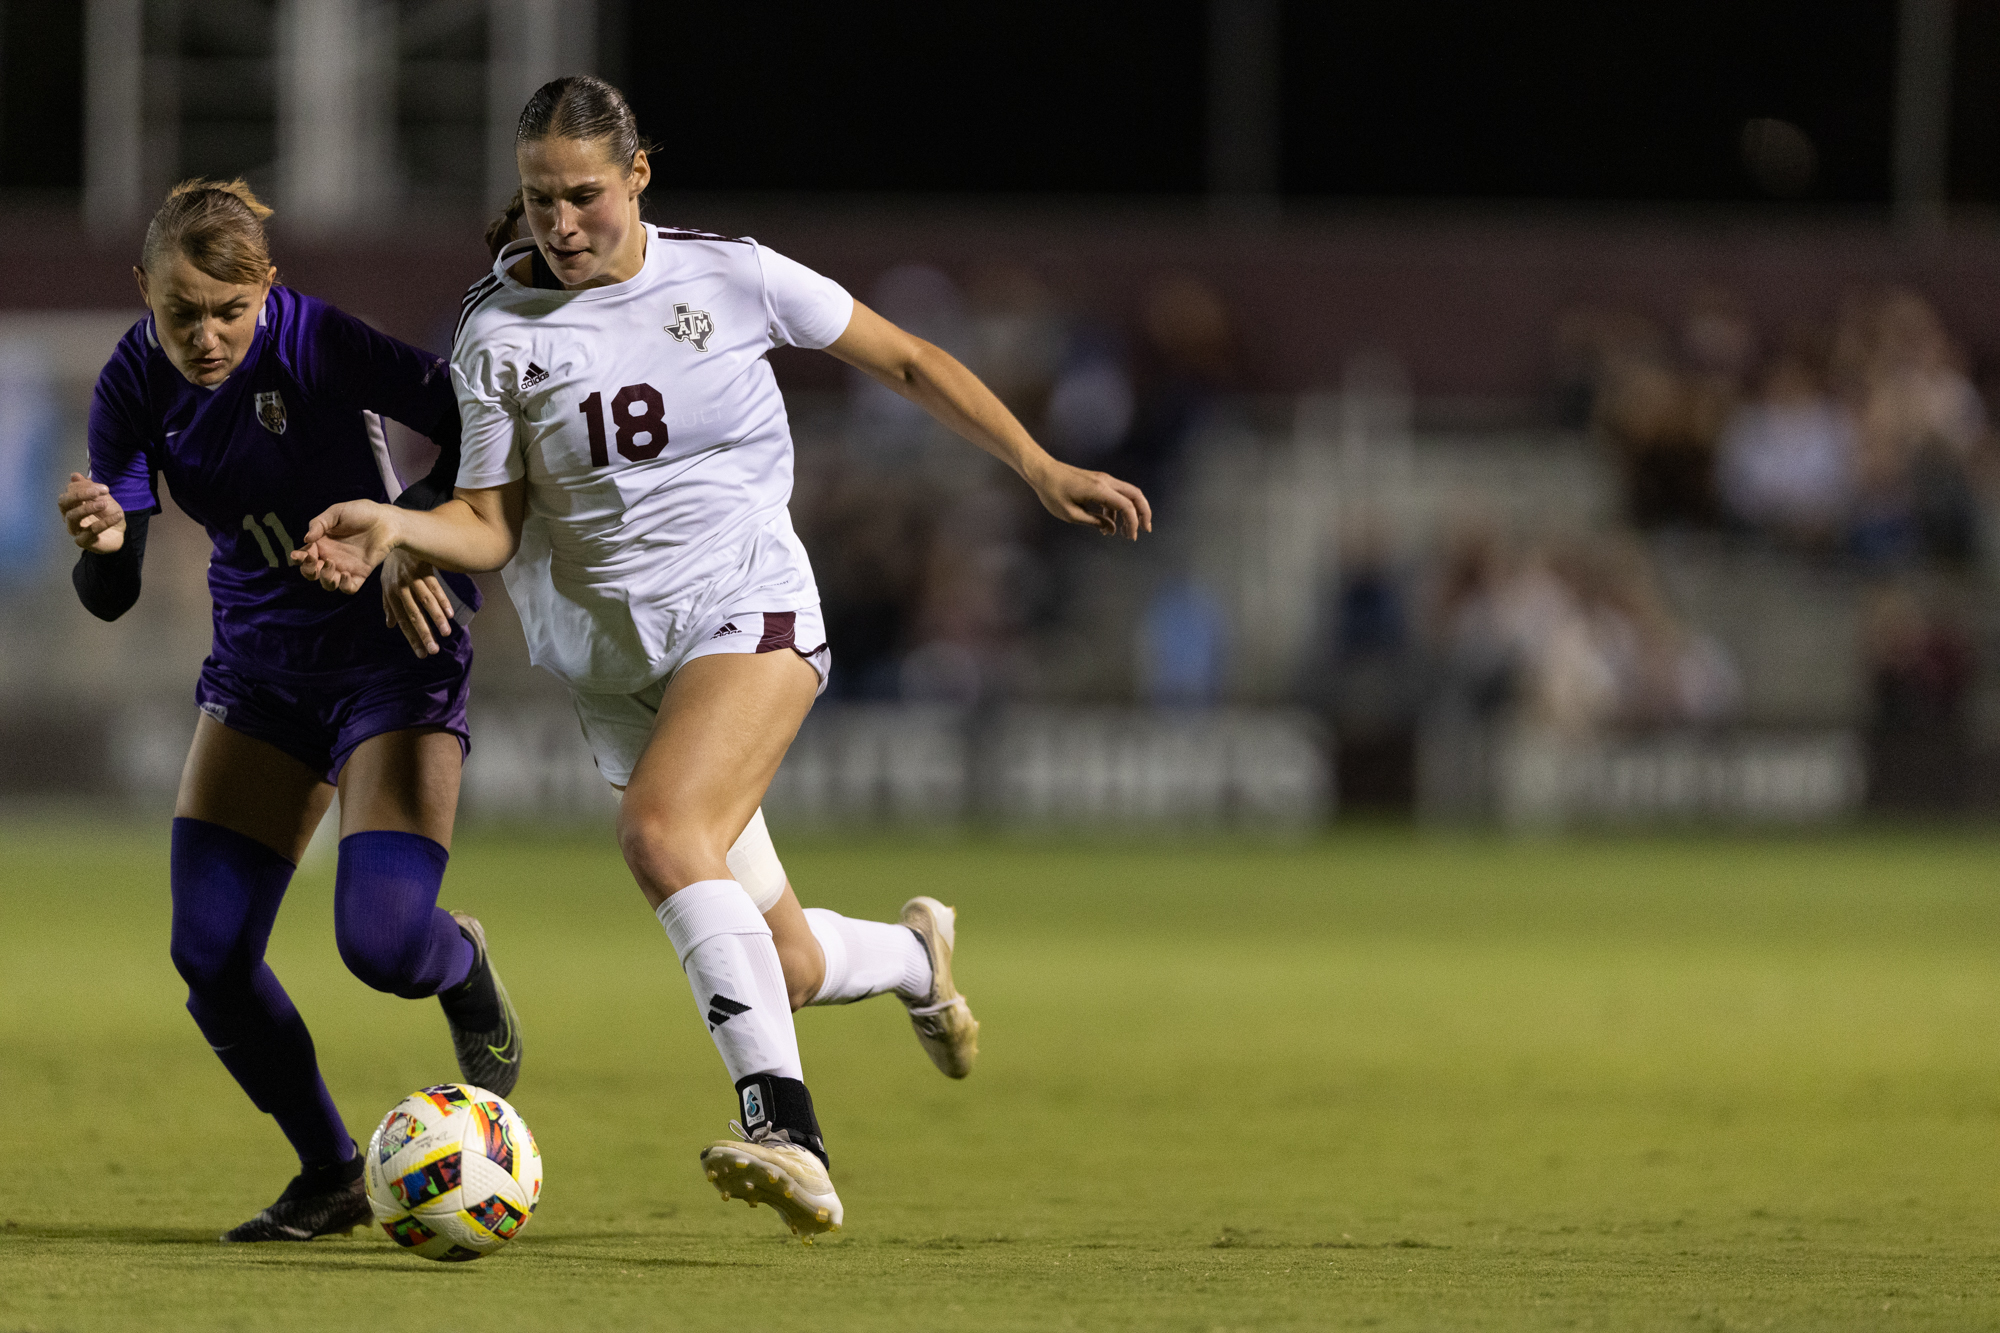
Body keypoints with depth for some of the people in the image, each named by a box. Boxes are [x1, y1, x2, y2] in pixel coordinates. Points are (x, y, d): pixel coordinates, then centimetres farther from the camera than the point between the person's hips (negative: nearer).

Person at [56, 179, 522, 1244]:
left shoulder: (316, 345, -23)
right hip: (260, 666, 5)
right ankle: (331, 1176, 15)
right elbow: (113, 596, -11)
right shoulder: (135, 386, -10)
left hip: (393, 649, -5)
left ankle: (462, 965, 20)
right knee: (209, 956, -6)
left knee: (383, 943, -19)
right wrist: (102, 545, -33)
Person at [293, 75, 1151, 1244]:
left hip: (750, 612, -3)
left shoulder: (731, 277, -3)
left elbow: (904, 360, 8)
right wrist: (395, 528, -19)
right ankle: (915, 954, 39)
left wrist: (1042, 468, 6)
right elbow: (493, 524, 2)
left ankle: (785, 1127, -40)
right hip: (615, 661, 3)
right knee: (780, 965, 2)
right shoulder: (500, 333, 0)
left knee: (662, 833, -33)